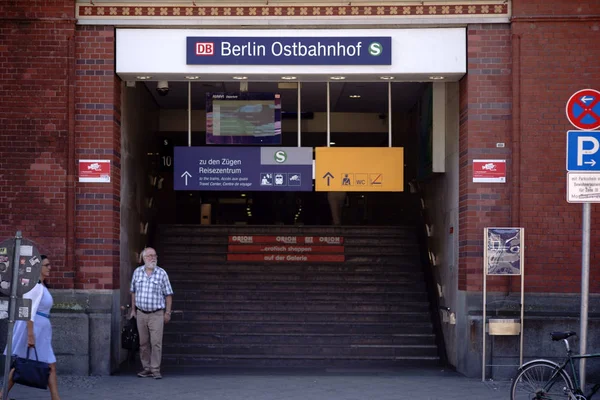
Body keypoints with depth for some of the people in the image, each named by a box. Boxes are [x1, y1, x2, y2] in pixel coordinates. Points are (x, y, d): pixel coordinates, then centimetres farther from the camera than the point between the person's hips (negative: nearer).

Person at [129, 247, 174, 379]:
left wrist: (168, 313, -3)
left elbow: (168, 294, 1)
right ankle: (147, 368, 15)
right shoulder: (137, 272, 7)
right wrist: (133, 310, 12)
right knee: (143, 343, 6)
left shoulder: (162, 273, -1)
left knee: (156, 342, -8)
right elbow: (133, 292, 15)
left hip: (157, 314, -3)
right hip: (141, 313, 3)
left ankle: (156, 370, -5)